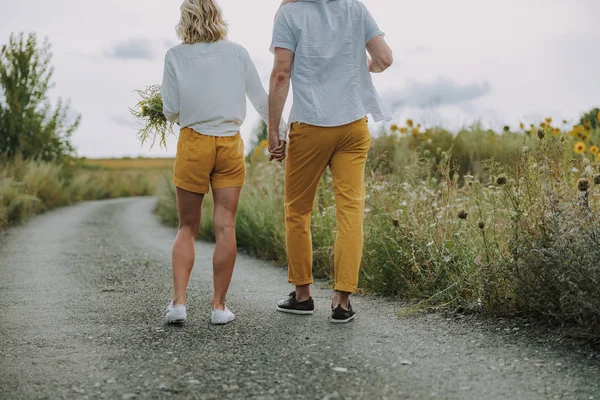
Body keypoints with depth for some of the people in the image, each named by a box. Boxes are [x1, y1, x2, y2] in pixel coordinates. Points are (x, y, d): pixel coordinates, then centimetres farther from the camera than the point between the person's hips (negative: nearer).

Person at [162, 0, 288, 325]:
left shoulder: (175, 57, -1)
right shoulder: (237, 53, 3)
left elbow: (171, 111, -2)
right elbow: (261, 99, 7)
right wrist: (281, 130, 20)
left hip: (193, 143, -1)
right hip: (230, 144, 1)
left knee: (187, 227, 9)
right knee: (225, 227, 4)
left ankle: (178, 302, 1)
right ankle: (219, 306, 8)